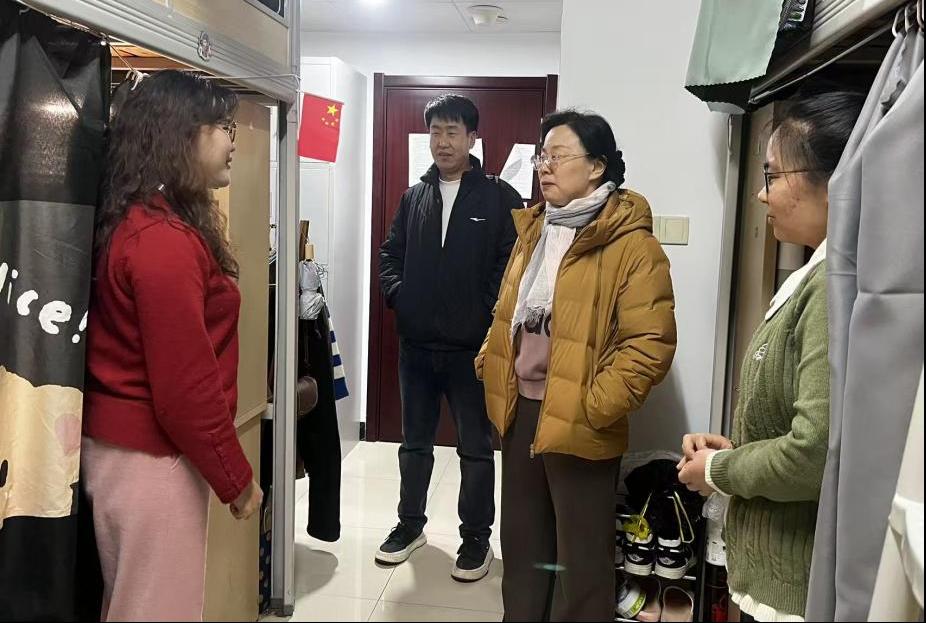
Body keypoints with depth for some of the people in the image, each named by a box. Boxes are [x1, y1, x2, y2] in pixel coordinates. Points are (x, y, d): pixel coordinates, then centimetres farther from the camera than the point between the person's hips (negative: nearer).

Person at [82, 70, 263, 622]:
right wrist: (236, 477, -13)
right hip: (152, 460, -10)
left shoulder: (140, 224, 10)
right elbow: (183, 386, -22)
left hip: (125, 447, 10)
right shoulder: (164, 240, -22)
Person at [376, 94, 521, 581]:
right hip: (416, 344, 4)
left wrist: (489, 314, -15)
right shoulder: (414, 196, 10)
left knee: (475, 446, 8)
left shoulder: (500, 197, -4)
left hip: (473, 347, -4)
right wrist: (396, 293, 0)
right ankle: (410, 524, 34)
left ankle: (476, 537, 24)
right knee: (415, 441, 17)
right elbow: (391, 252, 16)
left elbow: (515, 262, -8)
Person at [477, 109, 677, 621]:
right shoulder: (534, 230, 11)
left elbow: (650, 343, -19)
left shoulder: (630, 244, -14)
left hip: (577, 423, -7)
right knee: (520, 542, 21)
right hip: (520, 409, 7)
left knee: (581, 557, 8)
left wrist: (594, 408, -20)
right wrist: (488, 364, 10)